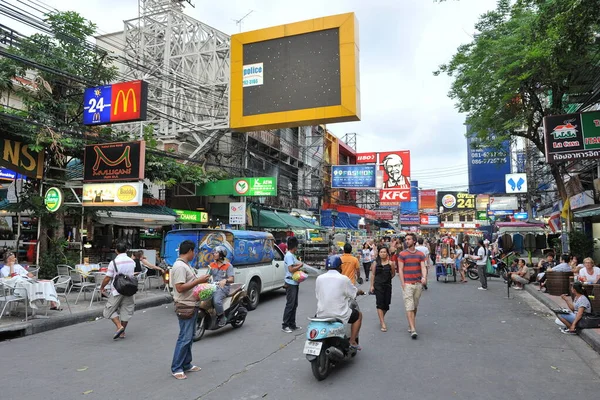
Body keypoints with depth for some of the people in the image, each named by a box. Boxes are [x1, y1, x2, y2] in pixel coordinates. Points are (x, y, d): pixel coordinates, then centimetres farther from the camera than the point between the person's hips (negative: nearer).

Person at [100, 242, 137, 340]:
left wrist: (102, 287, 8)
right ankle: (122, 333, 17)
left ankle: (119, 326, -8)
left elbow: (107, 278, -8)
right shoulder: (132, 262, 4)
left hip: (117, 290, -4)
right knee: (126, 311, 12)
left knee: (110, 310, 9)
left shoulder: (114, 262, -11)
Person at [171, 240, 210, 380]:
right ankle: (176, 368, 2)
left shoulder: (186, 265, 14)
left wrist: (200, 280, 7)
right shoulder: (179, 266, -19)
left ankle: (186, 364, 25)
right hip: (185, 306, -11)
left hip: (191, 305, 11)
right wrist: (198, 281, -22)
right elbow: (180, 288, -25)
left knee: (189, 337, 16)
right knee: (185, 338, -7)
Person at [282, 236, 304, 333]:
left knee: (294, 304, 13)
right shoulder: (289, 256, -16)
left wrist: (298, 266, 1)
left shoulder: (292, 255, 14)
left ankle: (292, 324, 19)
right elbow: (291, 269, -22)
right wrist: (300, 265, -9)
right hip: (291, 283, -10)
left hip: (295, 283, 10)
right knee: (290, 304, -6)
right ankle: (285, 325, 1)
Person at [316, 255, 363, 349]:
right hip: (340, 315, -3)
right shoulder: (344, 279, -10)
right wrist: (359, 292, 26)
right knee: (358, 315, 22)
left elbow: (317, 295, 10)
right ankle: (352, 341, 17)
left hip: (321, 314, 4)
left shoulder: (319, 278, -1)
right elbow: (354, 294, 1)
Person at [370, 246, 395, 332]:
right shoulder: (375, 263, 1)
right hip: (378, 285, -2)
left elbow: (393, 273, 10)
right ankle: (383, 324, -7)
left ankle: (381, 317, 36)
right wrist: (372, 285, 1)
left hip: (387, 285, 2)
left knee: (386, 304, 9)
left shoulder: (390, 263, 0)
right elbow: (373, 274, 3)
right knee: (380, 304, -8)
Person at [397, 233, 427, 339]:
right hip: (407, 284, -3)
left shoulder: (420, 254, 8)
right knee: (409, 307, -8)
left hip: (418, 284, 3)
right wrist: (403, 284, -9)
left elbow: (423, 267, -1)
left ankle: (411, 325, 26)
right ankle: (413, 330, -10)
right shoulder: (402, 254, 0)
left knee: (415, 307, 12)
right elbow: (400, 270, -2)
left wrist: (424, 277, -20)